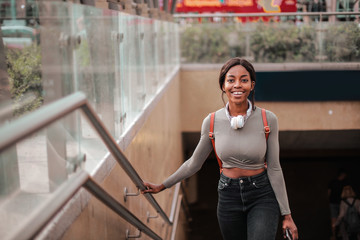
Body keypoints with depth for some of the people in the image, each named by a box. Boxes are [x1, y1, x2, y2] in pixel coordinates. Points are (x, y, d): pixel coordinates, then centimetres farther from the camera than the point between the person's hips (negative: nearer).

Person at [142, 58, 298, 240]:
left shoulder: (267, 120, -10)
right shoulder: (212, 122, -5)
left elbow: (274, 168, -4)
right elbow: (194, 163, 8)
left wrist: (286, 214, -3)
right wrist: (162, 186, 14)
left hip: (262, 197, -2)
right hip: (228, 196, 2)